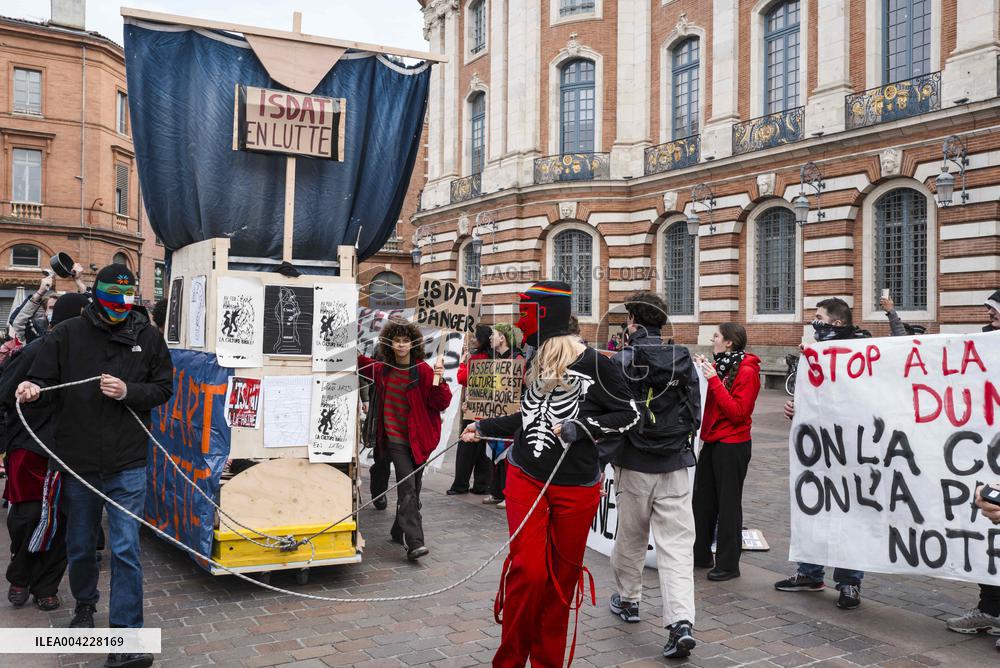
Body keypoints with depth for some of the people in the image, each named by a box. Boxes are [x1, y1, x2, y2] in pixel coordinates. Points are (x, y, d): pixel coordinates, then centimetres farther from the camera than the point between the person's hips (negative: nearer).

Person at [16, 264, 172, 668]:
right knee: (80, 546, 18)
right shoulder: (68, 335, -1)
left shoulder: (147, 337, 0)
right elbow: (41, 378, 1)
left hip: (127, 466, -1)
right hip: (78, 463, 2)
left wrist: (128, 392, -14)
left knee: (125, 550, -5)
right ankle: (85, 605, 45)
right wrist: (30, 388, -22)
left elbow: (163, 389, 3)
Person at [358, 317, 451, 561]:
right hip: (396, 438, 0)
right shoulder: (382, 368, 3)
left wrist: (438, 382, -25)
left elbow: (442, 403, -10)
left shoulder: (423, 370, -7)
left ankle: (399, 532, 32)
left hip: (418, 438, 0)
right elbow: (363, 366, 27)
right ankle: (414, 543, -17)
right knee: (407, 488, -12)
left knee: (411, 488, 12)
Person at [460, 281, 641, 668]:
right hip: (526, 478, 4)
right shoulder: (538, 364, 10)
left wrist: (581, 428, -19)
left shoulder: (594, 364, -10)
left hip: (576, 488, -3)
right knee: (527, 570, -6)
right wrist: (485, 428, 28)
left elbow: (629, 415, -7)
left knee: (562, 578, 7)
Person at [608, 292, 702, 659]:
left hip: (633, 466, -2)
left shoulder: (621, 361, -8)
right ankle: (681, 622, -10)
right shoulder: (683, 360, 1)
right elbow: (696, 412, 6)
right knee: (676, 545, 1)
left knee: (630, 537, 17)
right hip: (675, 466, 2)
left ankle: (628, 599, 35)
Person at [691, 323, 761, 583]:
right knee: (702, 500, 15)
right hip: (712, 442, 8)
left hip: (732, 445, -8)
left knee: (728, 504, 1)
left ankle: (728, 564, 11)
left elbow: (737, 412, -21)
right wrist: (702, 372, -2)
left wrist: (714, 380, -22)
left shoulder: (746, 371, -14)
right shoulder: (719, 365, 9)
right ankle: (700, 554, 28)